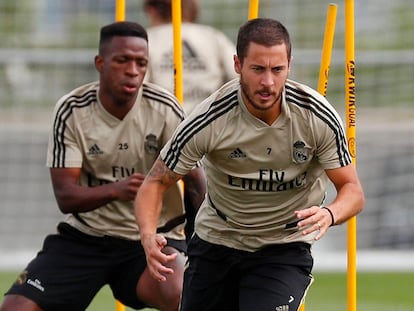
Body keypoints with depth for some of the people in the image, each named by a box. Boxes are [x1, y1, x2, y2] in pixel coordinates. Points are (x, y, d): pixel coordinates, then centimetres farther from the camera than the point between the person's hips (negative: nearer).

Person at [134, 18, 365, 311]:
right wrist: (149, 236, -32)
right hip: (215, 240, 1)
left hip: (285, 249, -1)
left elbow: (352, 189, -11)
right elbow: (156, 182, -13)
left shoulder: (319, 116, -19)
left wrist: (329, 214, -35)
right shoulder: (208, 121, -22)